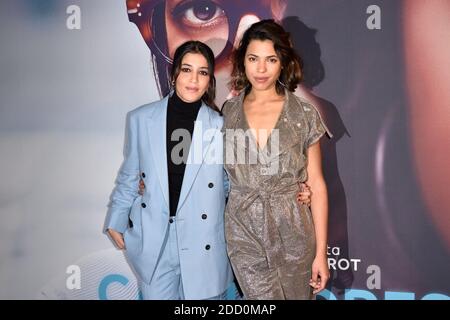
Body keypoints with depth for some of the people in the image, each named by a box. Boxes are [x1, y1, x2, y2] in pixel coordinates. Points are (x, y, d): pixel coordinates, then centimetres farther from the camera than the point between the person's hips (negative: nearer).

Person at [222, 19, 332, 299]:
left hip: (293, 233, 0)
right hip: (244, 233, 0)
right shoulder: (227, 113, 2)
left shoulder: (304, 114, -3)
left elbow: (316, 184, -2)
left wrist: (321, 252, -3)